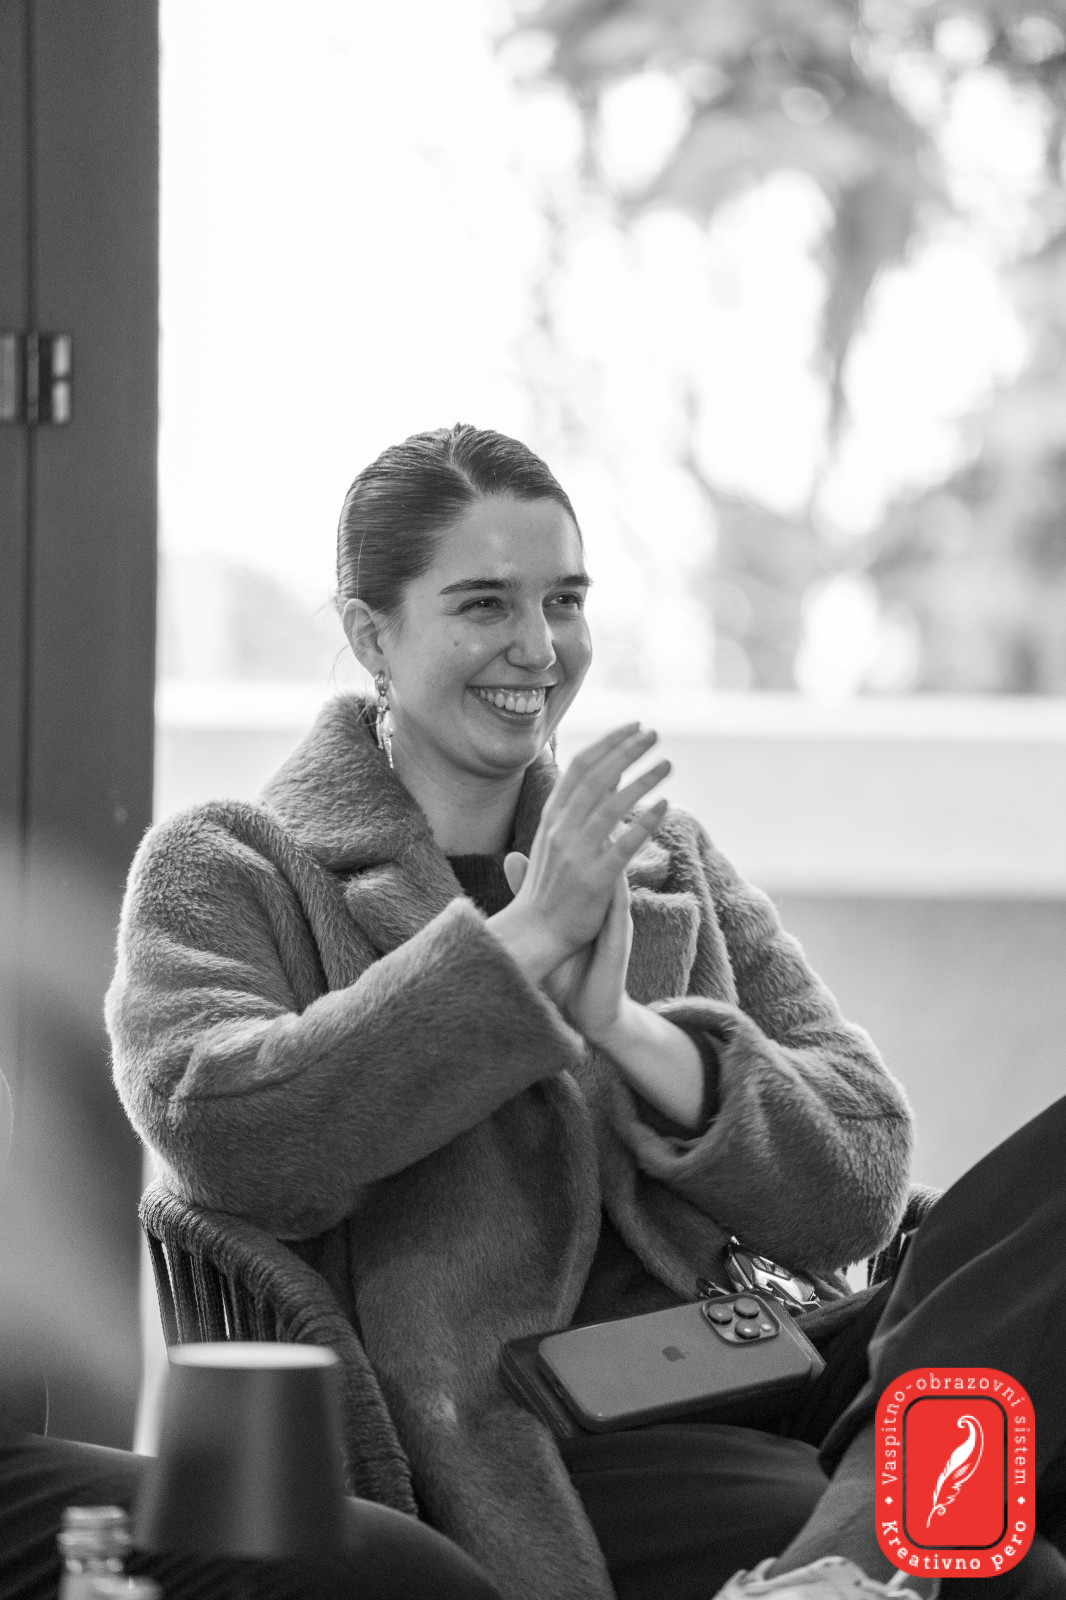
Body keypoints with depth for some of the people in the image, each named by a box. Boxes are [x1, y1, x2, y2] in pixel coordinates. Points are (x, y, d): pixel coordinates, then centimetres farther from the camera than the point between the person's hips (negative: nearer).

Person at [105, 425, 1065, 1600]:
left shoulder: (668, 867, 20)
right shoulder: (219, 873, 9)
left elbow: (859, 1187, 7)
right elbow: (225, 1142, -13)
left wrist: (626, 1031, -10)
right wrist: (521, 940, -14)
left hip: (733, 1366, 6)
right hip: (492, 1441, -5)